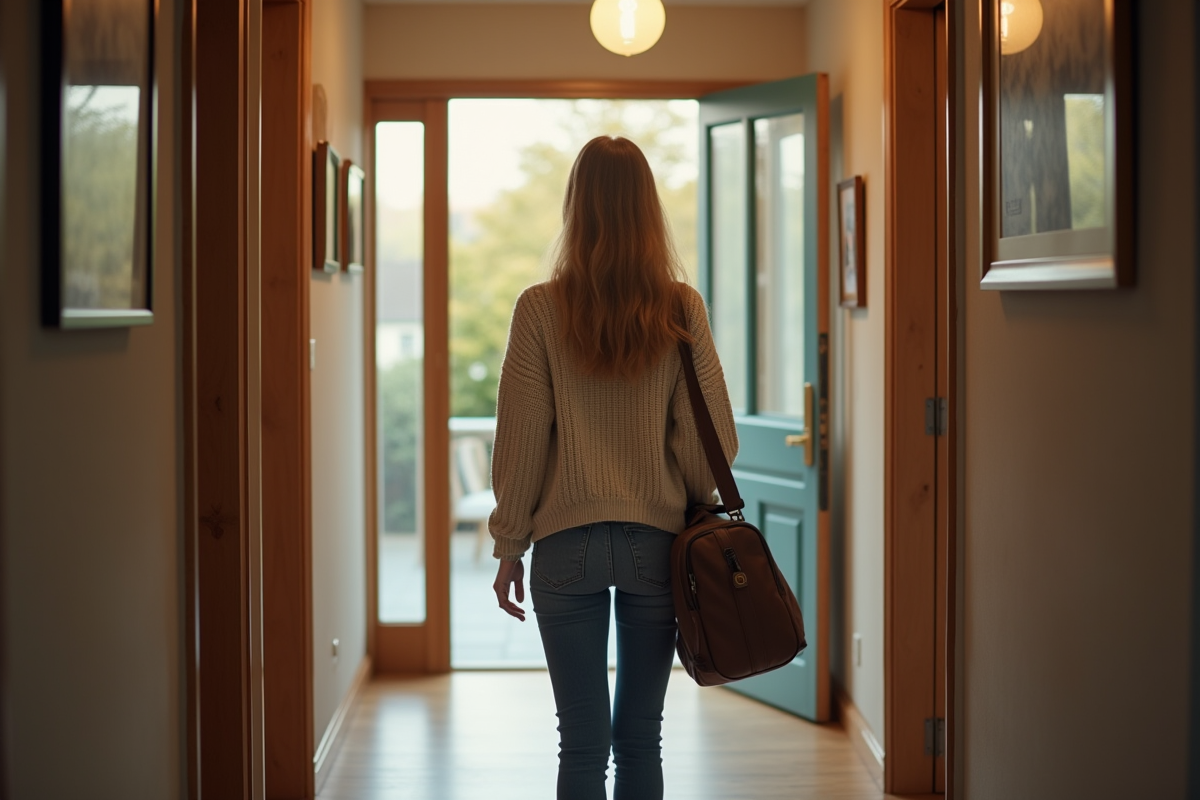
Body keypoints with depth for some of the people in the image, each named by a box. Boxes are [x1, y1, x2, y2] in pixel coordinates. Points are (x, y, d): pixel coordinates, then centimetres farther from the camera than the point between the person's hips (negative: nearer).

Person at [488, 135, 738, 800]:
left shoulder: (541, 309, -6)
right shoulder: (681, 309, -3)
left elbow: (519, 442, -4)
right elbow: (711, 437, -2)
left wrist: (510, 548, 6)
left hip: (567, 545, -1)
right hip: (657, 543, 1)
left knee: (582, 744, 3)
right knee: (641, 739, 11)